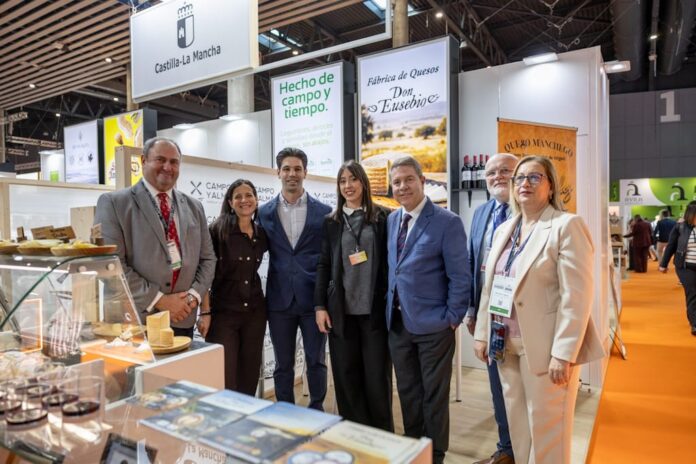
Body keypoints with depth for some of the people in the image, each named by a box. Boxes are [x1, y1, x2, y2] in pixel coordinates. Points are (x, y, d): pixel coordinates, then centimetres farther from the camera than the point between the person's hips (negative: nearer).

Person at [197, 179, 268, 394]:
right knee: (224, 379, -1)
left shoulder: (262, 234, 6)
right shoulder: (218, 230, -9)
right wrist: (205, 312, -13)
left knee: (249, 376, 12)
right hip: (223, 312, -4)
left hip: (255, 312, 5)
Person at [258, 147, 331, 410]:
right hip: (280, 299, 1)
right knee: (283, 365, 12)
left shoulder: (324, 212, 1)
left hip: (313, 298, -1)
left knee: (316, 362, 9)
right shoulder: (264, 213, 5)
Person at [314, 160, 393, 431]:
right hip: (341, 309, 2)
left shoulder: (383, 217, 3)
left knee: (377, 376, 5)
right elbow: (323, 265, 7)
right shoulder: (331, 222, 9)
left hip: (375, 308, -2)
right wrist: (320, 305, 0)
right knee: (346, 376, 8)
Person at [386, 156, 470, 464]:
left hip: (432, 324, -5)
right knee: (407, 391, 20)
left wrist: (453, 318, -12)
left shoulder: (447, 222, -13)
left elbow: (460, 277, -12)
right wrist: (390, 309, 7)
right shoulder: (391, 220, 7)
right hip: (397, 322, 6)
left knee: (434, 395, 10)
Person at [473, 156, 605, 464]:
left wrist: (564, 353, -19)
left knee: (546, 431, 7)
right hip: (506, 346, 6)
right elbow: (489, 287, 14)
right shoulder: (504, 230, 12)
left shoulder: (567, 226, -9)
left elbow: (577, 296, -16)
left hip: (544, 348, -6)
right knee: (518, 427, 17)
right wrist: (482, 334, 11)